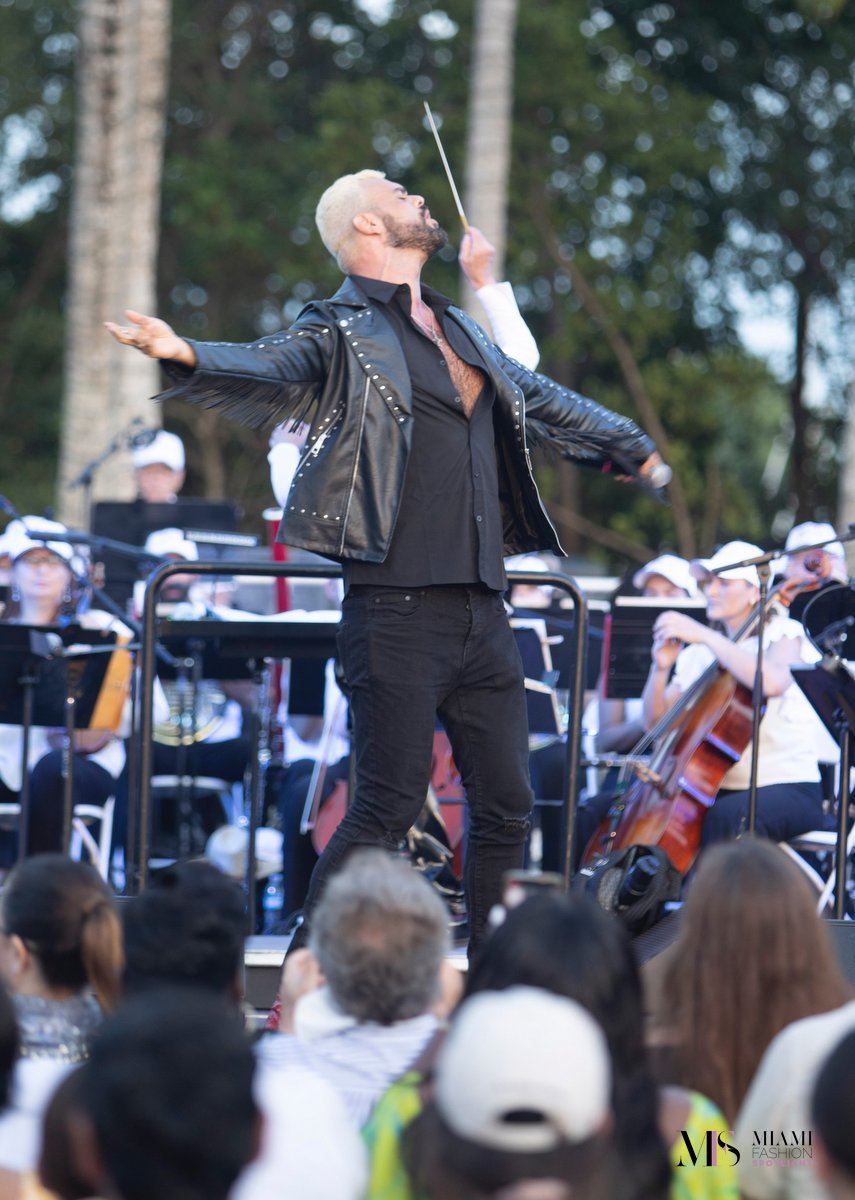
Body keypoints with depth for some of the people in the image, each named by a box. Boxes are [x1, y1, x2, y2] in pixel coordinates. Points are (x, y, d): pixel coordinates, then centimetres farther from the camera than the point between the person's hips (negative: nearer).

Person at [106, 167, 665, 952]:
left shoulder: (462, 331, 19)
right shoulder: (344, 334, -3)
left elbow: (543, 401, 36)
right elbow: (267, 372, -22)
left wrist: (633, 448, 50)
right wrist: (188, 357, -44)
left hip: (482, 611, 7)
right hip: (398, 612, -7)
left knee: (507, 805, 10)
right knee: (389, 807, -9)